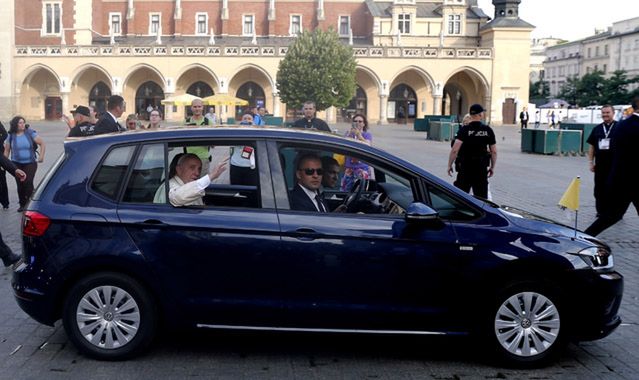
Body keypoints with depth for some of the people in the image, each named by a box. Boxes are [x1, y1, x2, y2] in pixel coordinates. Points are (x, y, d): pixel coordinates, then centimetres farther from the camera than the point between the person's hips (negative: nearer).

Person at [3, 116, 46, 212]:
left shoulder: (30, 133, -4)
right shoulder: (11, 136, 2)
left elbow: (42, 143, -3)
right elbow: (7, 150, 8)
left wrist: (41, 156, -13)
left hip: (30, 163, -2)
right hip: (17, 163, 2)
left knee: (28, 182, -14)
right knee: (20, 184, 3)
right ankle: (22, 204, 16)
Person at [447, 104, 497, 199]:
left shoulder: (464, 130, -8)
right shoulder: (488, 130, 0)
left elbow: (455, 150, -17)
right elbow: (494, 152, 3)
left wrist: (449, 165, -7)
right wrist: (492, 167, 15)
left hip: (465, 167, -2)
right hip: (482, 168, 2)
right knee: (482, 197, 7)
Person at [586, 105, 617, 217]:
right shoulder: (597, 129, 10)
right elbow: (591, 146, 12)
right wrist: (591, 162, 7)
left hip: (615, 164, -3)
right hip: (600, 164, 4)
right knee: (599, 188, 7)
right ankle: (600, 211, 16)